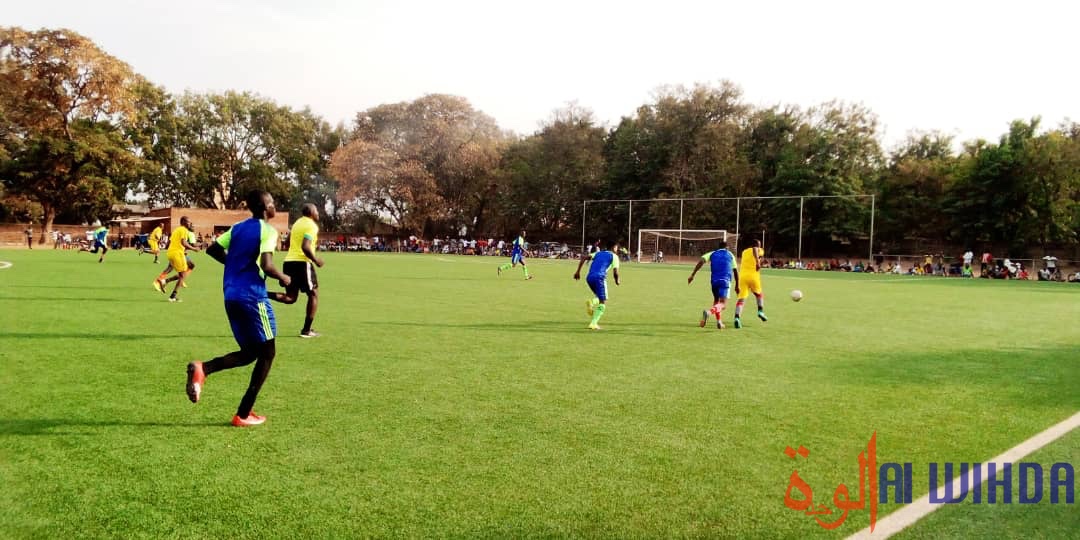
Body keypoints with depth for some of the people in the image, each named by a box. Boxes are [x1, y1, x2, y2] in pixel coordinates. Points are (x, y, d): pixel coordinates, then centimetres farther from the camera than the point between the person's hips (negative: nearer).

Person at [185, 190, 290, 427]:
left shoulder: (238, 227, 14)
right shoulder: (267, 230, -9)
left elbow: (212, 249, 15)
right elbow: (266, 266, -20)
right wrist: (283, 277, -1)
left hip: (231, 294, 8)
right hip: (252, 296, -8)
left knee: (249, 352, 18)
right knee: (267, 352, 5)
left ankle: (202, 369, -8)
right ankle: (243, 415, 5)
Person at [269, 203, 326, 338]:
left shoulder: (297, 223, 19)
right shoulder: (312, 225, -9)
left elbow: (289, 242, 24)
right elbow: (305, 247, -21)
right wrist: (315, 260, -10)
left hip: (289, 261, 8)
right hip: (302, 262, -8)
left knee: (290, 298, 12)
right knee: (313, 295, 7)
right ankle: (306, 330, 6)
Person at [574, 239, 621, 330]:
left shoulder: (598, 253, 24)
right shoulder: (614, 256, 10)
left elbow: (584, 257, 11)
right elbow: (615, 272, 0)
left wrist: (578, 271, 10)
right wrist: (617, 280, 21)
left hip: (589, 278, 6)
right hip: (600, 277, -6)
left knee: (600, 298, 26)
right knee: (603, 302, 4)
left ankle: (591, 302, -7)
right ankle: (593, 323, -9)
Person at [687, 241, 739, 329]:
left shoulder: (712, 254, 15)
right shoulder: (730, 255, 15)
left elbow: (701, 261, -3)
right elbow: (735, 271, 15)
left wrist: (692, 275, -7)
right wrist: (737, 285, 25)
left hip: (714, 281, 3)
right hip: (725, 281, -3)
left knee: (716, 300, 26)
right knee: (723, 304, -13)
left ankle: (719, 322, 22)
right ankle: (708, 311, -42)